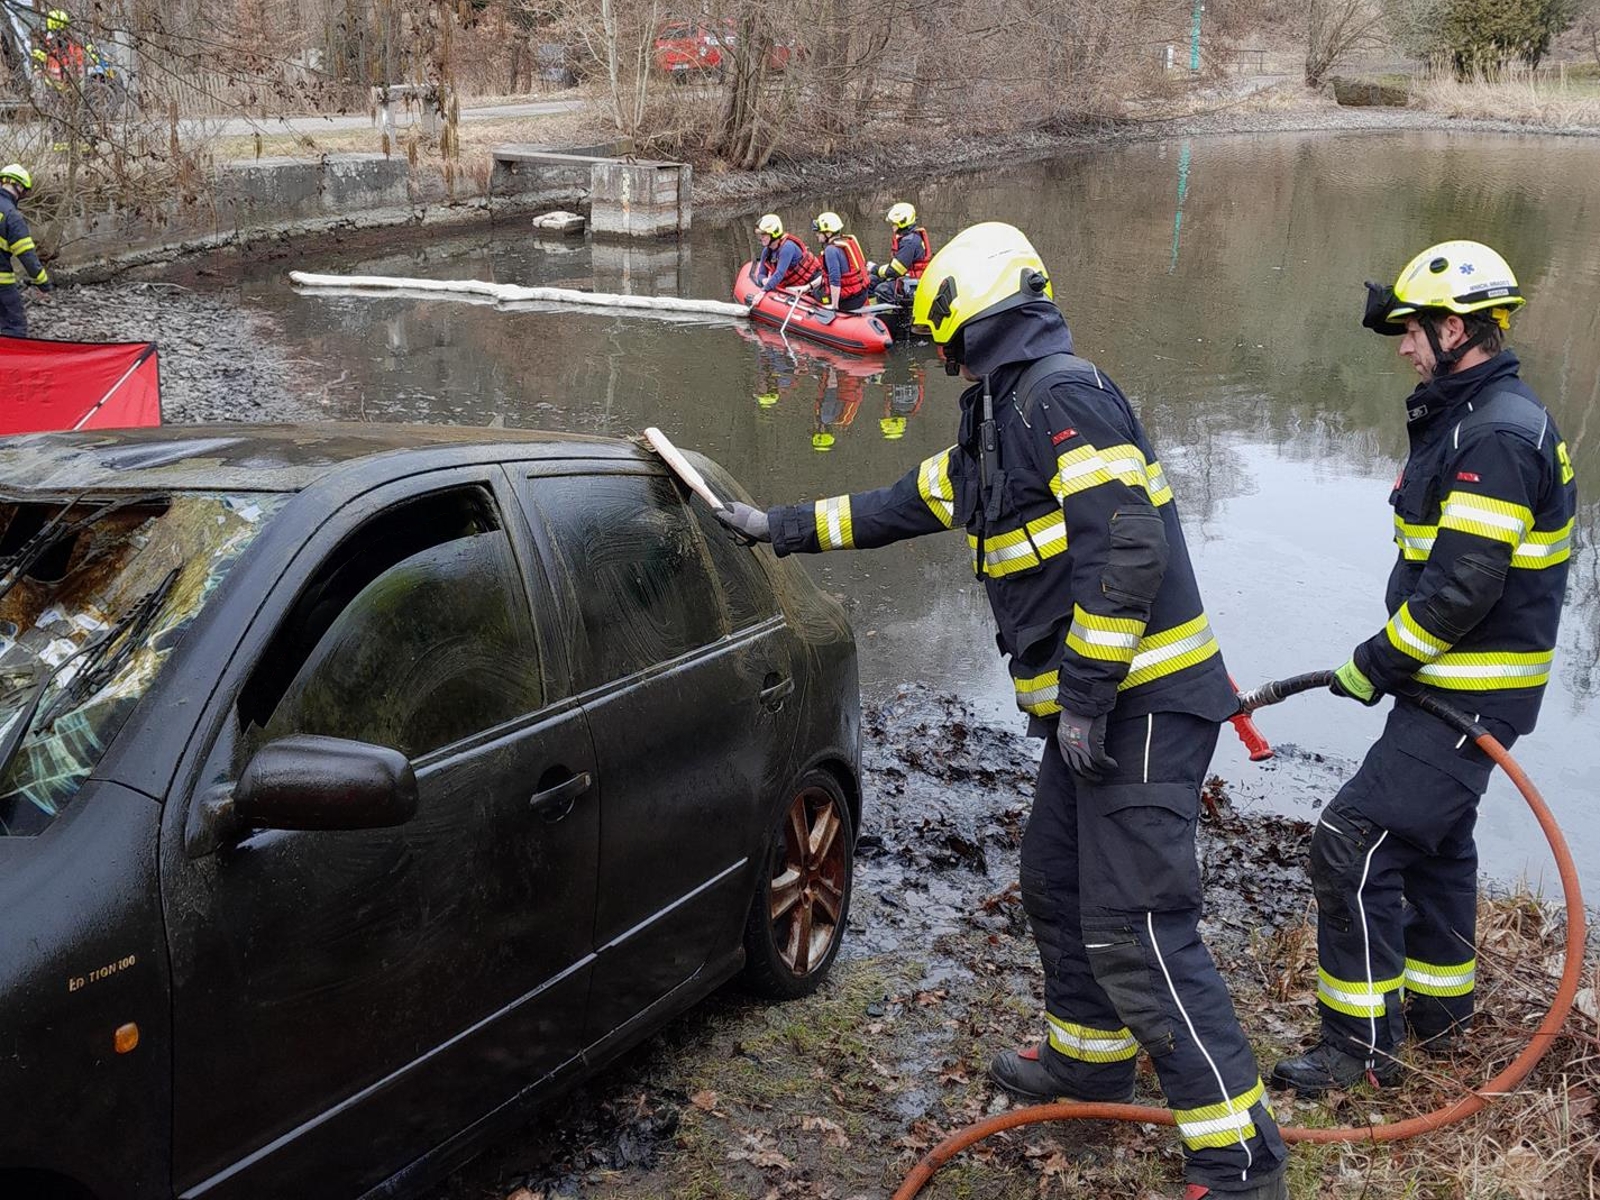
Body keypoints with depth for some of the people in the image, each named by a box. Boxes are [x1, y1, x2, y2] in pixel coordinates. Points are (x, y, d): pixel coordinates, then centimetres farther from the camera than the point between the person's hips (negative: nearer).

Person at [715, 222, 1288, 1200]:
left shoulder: (1062, 393, -15)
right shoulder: (1005, 419, 17)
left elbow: (1126, 546, -24)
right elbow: (908, 505, 29)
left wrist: (1083, 696, -21)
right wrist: (784, 527, 35)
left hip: (1140, 701, -10)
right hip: (1097, 705, 10)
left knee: (1133, 929, -11)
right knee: (1058, 888, 22)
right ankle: (1088, 1057, 42)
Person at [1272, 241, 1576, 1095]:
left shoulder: (1499, 433, -21)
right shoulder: (1468, 418, 12)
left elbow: (1464, 586, -27)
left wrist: (1376, 663, -16)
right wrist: (1393, 661, 12)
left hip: (1468, 701, -11)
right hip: (1448, 686, 11)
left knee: (1354, 842, -11)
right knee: (1433, 842, 22)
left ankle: (1362, 1043, -1)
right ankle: (1438, 1013, 39)